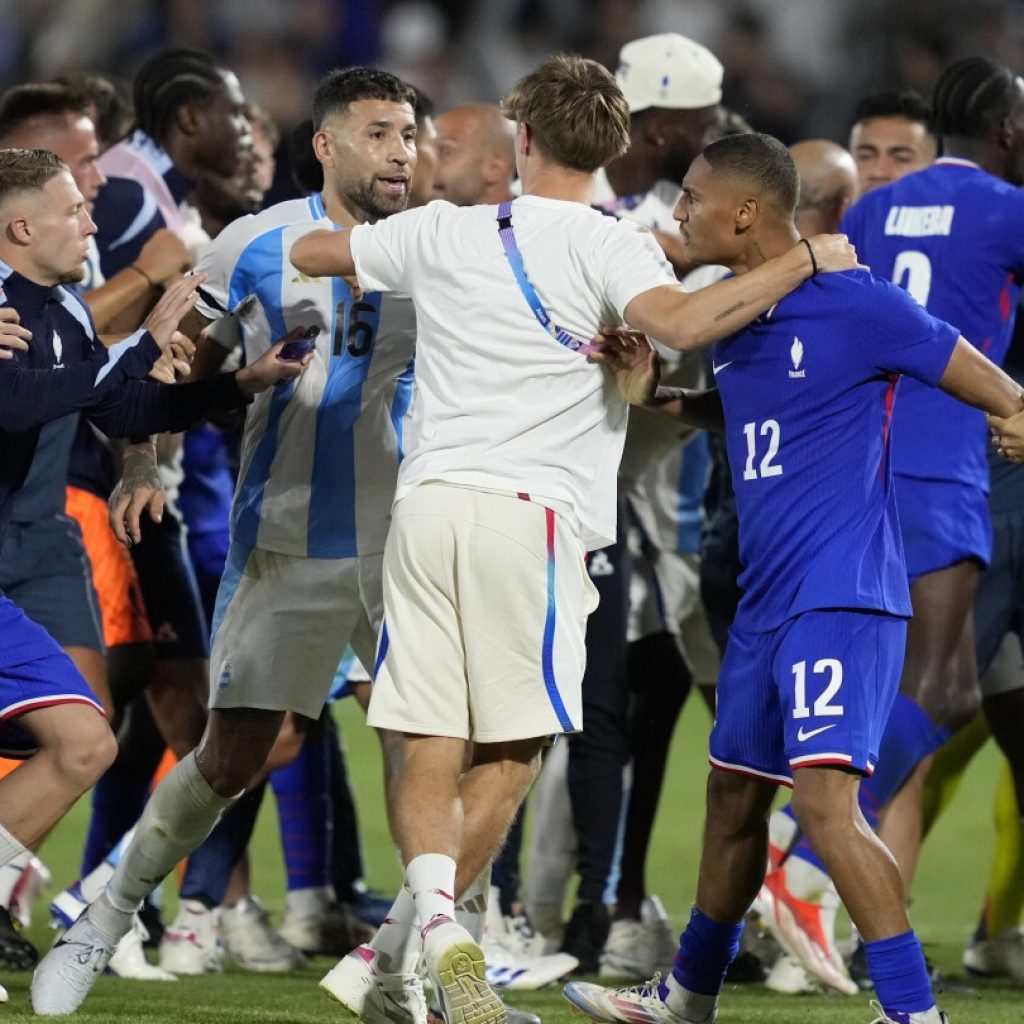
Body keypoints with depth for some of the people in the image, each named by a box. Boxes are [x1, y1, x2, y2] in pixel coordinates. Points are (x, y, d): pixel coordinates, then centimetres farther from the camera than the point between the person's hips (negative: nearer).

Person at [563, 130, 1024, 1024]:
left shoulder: (856, 305, -14)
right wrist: (651, 396, 15)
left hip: (841, 597, -9)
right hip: (765, 603, 9)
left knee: (824, 799, -20)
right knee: (734, 793, 19)